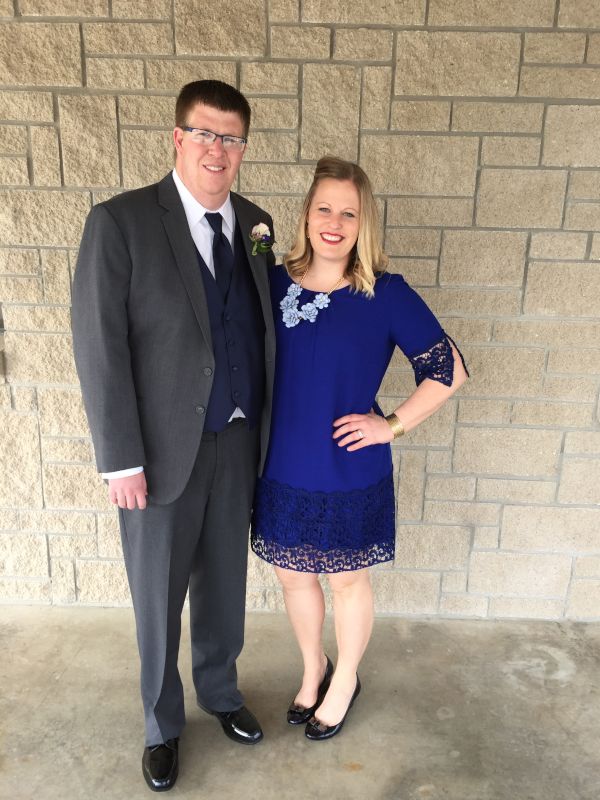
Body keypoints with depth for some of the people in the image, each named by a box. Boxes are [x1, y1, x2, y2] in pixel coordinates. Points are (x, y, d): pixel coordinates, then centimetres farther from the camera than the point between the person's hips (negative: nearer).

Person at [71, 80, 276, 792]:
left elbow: (263, 328, 8)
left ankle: (219, 690, 48)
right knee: (159, 598, 15)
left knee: (225, 584, 21)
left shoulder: (255, 225, 5)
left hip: (237, 443, 4)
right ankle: (163, 723, 42)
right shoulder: (120, 222, -10)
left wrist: (266, 428, 4)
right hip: (162, 448, -4)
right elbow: (99, 347, -13)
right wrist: (121, 461, -14)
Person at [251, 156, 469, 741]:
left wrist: (392, 425, -10)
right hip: (283, 472, 3)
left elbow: (449, 370, -8)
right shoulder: (275, 282, -3)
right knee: (293, 578, 20)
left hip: (351, 475, -3)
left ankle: (345, 680, 46)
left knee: (347, 581, 17)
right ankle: (313, 667, 50)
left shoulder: (386, 294, -13)